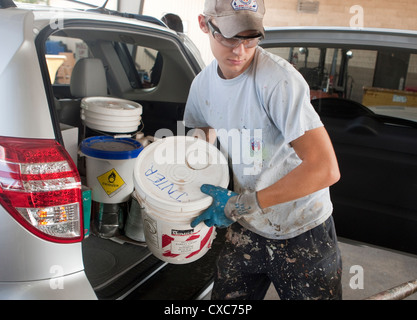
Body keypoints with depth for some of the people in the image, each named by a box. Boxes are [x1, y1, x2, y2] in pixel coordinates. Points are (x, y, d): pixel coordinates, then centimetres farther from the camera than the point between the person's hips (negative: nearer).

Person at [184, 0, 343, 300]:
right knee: (225, 301, 16)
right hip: (247, 228, 5)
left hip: (303, 233, -5)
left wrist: (240, 204, -26)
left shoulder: (278, 80, -26)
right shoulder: (203, 84, -3)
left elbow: (325, 169, -30)